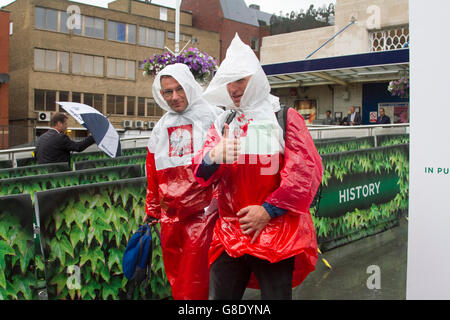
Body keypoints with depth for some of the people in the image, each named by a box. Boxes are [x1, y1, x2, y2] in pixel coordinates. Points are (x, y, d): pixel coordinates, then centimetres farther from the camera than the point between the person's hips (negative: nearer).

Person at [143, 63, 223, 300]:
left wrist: (219, 201, -9)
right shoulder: (161, 129, 16)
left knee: (193, 284, -5)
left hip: (202, 212, -5)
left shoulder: (212, 117, -1)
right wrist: (152, 211, 21)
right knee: (175, 278, 13)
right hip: (170, 217, 6)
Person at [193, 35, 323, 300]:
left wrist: (268, 210, -14)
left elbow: (306, 171, -9)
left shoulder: (285, 117, -1)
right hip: (229, 235, 4)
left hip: (275, 233, -3)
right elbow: (202, 173, 2)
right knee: (219, 296, 12)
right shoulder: (221, 124, 11)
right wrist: (211, 158, -22)